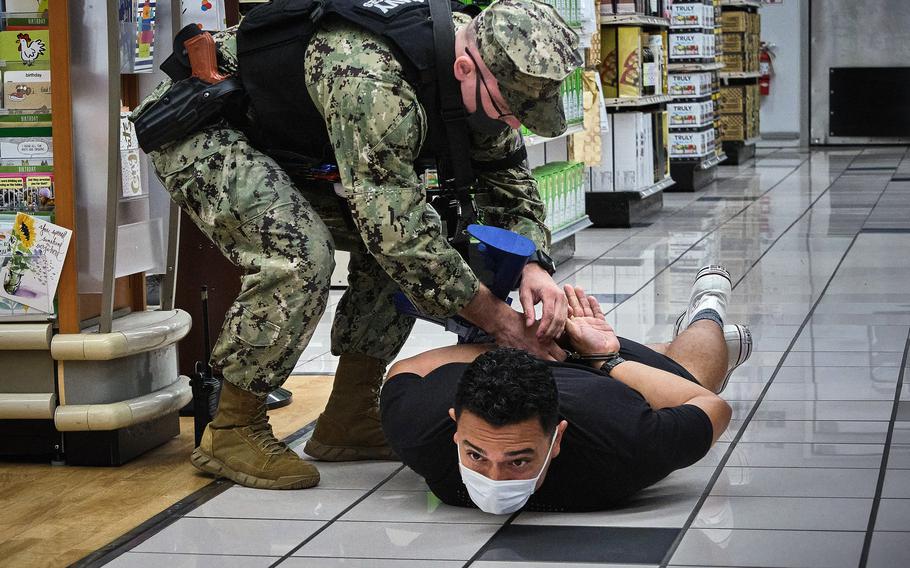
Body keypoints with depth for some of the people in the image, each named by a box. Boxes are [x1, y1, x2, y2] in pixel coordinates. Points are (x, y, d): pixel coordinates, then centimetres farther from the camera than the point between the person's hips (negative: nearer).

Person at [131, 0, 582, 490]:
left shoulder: (484, 78, -12)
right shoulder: (372, 82, -39)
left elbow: (509, 176, 1)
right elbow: (396, 227, -37)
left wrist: (534, 264, -19)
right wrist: (496, 319, -30)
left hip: (287, 143, 9)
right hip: (198, 129, -9)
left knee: (410, 247, -1)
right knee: (298, 256, -29)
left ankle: (347, 420, 6)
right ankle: (230, 432, -13)